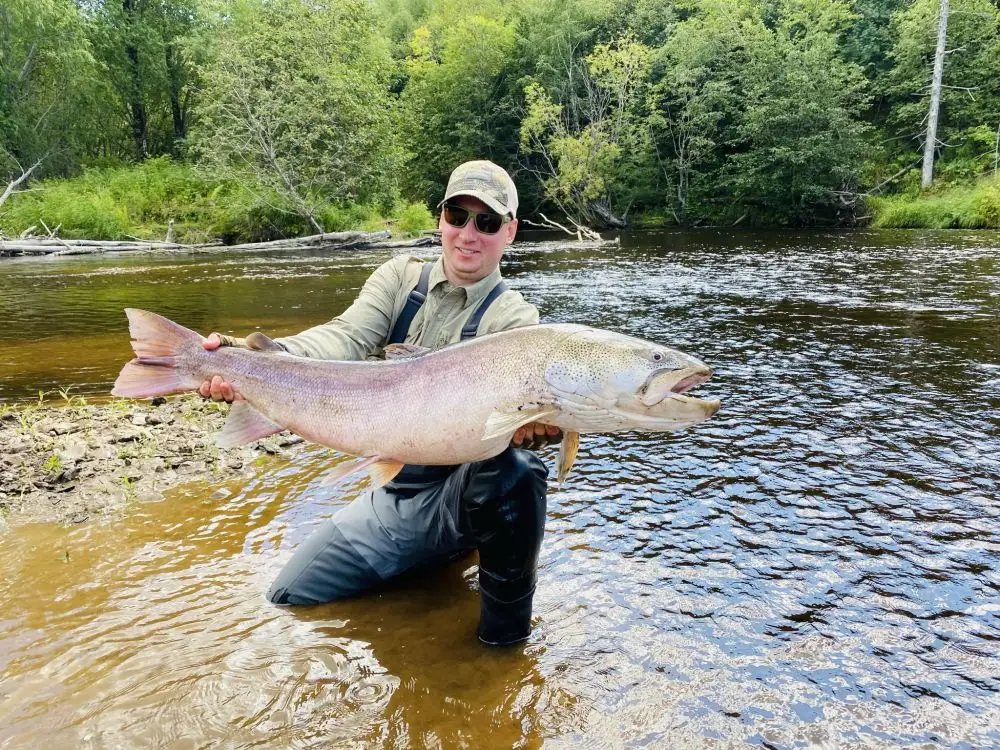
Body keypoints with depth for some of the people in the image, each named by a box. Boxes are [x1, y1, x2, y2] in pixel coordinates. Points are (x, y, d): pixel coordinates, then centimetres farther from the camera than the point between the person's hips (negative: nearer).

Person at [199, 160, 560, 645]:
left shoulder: (514, 318, -9)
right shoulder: (400, 278, 1)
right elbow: (347, 337, -17)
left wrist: (528, 423, -53)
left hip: (464, 494, -4)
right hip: (393, 497, 5)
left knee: (513, 470, -38)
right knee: (287, 600, 8)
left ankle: (504, 640, -12)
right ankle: (434, 554, 25)